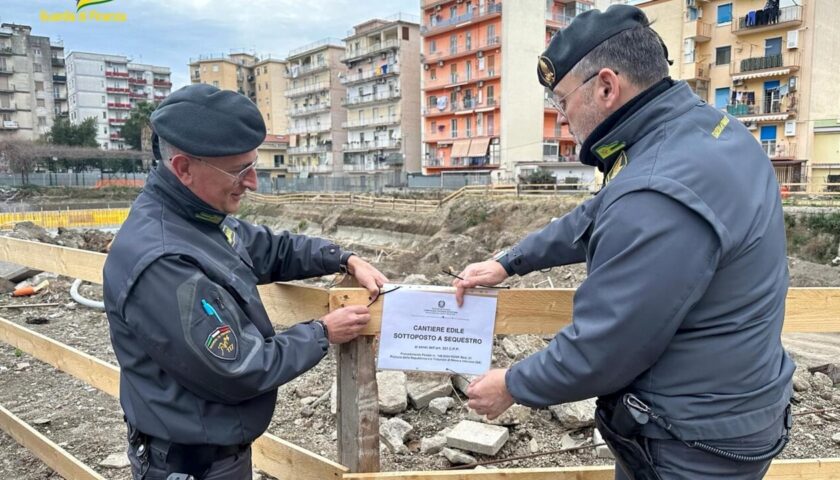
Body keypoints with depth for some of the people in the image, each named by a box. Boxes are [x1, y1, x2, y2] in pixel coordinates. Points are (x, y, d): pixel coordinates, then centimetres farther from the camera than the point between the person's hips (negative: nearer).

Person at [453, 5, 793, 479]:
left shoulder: (659, 194, -33)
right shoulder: (703, 126, 0)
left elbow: (599, 351, -26)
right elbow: (597, 220, 11)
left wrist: (512, 385, -9)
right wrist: (508, 262, 13)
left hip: (695, 439, -9)